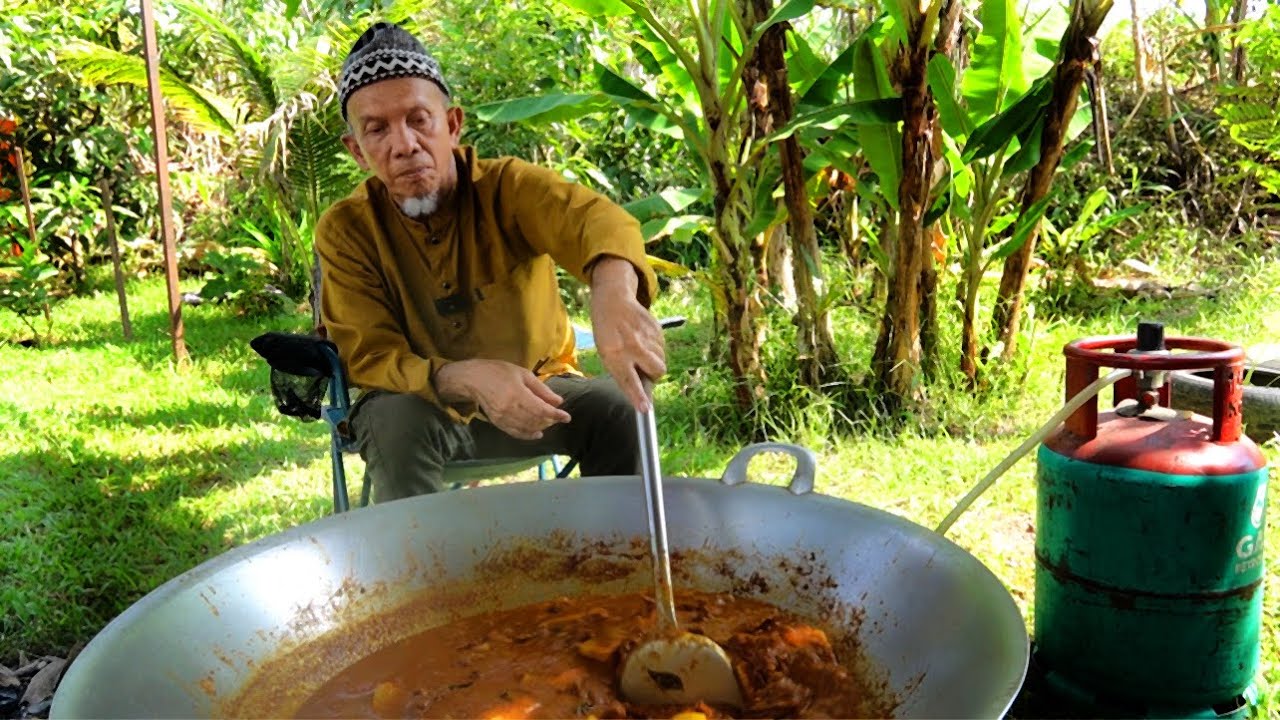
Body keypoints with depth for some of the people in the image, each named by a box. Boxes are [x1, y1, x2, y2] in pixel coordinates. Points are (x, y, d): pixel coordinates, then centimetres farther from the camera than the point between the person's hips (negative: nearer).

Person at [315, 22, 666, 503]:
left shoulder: (508, 186, -15)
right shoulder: (345, 232, -11)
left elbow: (592, 216, -36)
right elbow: (368, 359, -17)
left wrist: (613, 292, -61)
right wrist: (467, 379, -39)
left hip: (538, 388, 1)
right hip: (421, 403, 0)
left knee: (620, 410, -25)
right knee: (395, 419, -32)